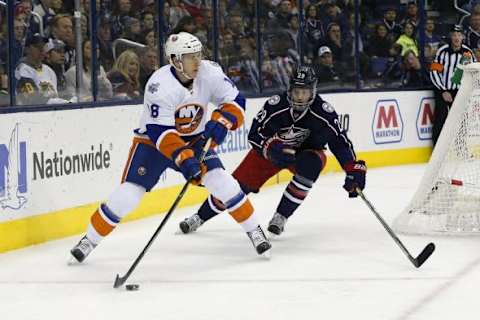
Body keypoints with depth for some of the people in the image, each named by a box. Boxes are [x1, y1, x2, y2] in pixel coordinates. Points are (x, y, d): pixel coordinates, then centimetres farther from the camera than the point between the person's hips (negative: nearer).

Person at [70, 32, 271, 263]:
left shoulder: (209, 73, -16)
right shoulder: (160, 85, -29)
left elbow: (235, 101, -8)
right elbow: (160, 132, -32)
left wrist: (220, 122, -28)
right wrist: (183, 158, -42)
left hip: (194, 139, 4)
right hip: (153, 140, -4)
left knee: (223, 184, -12)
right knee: (128, 194, -12)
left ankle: (253, 229, 5)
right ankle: (90, 239, 3)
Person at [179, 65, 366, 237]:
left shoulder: (323, 111, -27)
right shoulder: (275, 106, -27)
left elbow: (339, 140, -21)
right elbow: (255, 136, -23)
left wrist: (354, 169, -29)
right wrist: (272, 148, -41)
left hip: (306, 151, 0)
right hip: (270, 149, 0)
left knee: (310, 166, -34)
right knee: (239, 184, -6)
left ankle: (280, 217, -17)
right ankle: (199, 218, 14)